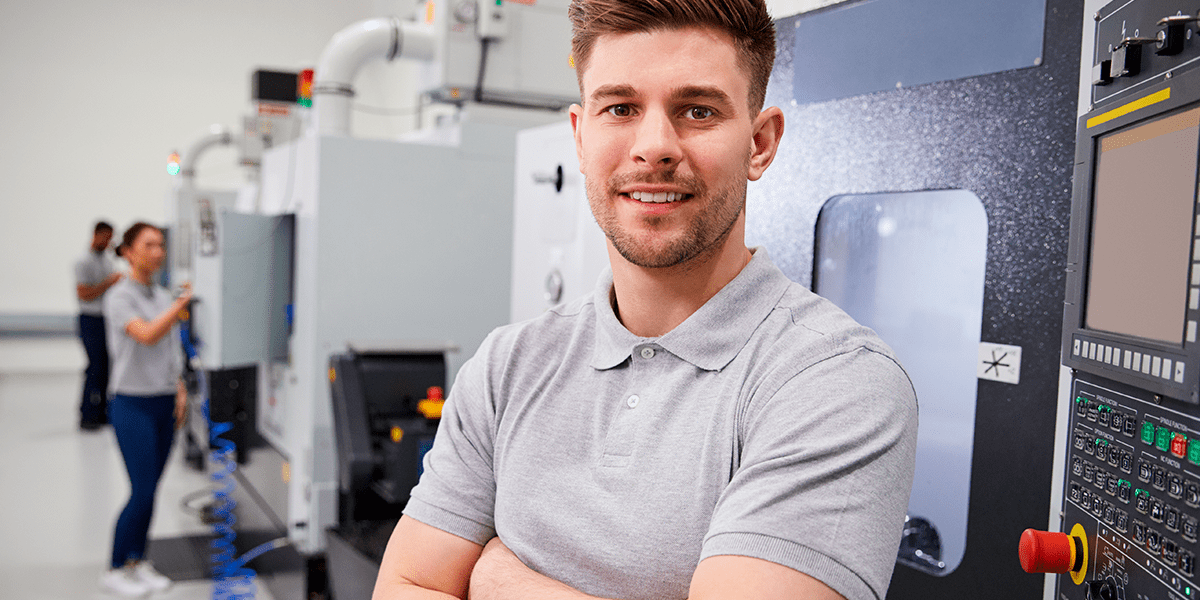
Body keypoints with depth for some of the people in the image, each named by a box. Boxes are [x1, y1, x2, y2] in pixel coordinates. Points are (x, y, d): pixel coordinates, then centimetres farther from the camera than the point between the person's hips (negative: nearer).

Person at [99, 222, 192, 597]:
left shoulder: (164, 297, 11)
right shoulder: (119, 297, -9)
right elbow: (147, 335, -26)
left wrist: (180, 391, 10)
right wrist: (183, 303, -34)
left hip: (164, 403, 6)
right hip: (133, 404, -6)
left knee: (150, 489, 9)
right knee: (142, 492, -6)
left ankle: (138, 562, 20)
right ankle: (115, 570, 9)